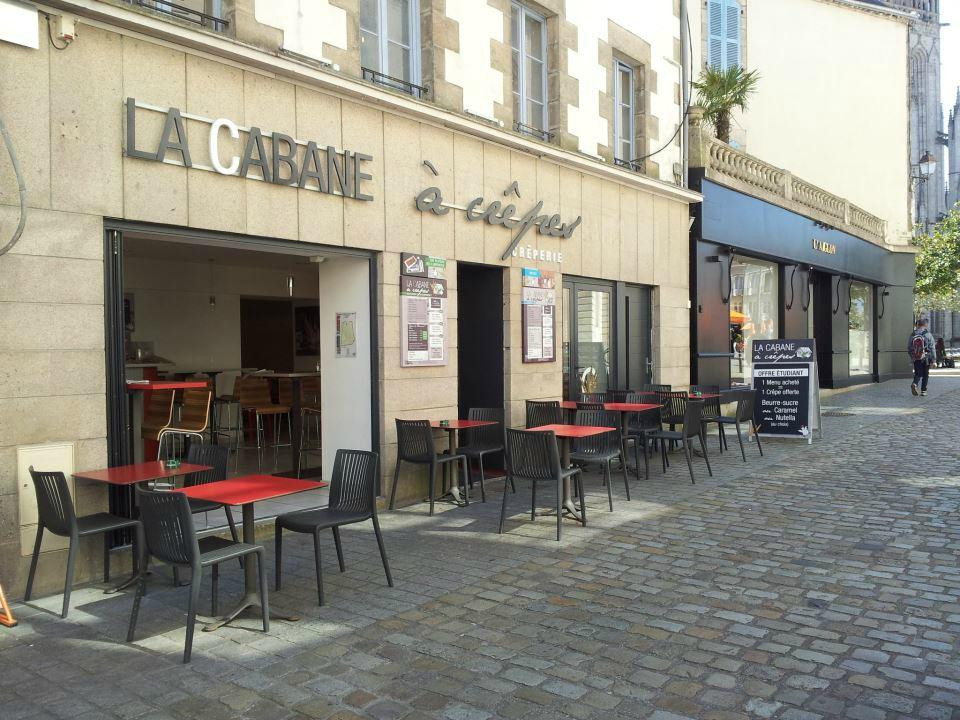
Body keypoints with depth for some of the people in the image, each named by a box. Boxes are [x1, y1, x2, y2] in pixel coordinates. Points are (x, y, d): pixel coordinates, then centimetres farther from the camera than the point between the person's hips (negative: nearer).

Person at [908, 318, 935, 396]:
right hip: (926, 359, -2)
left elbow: (908, 348, 8)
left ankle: (914, 384, -16)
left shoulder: (912, 334, 0)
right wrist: (933, 359, -3)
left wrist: (912, 357, 22)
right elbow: (932, 348, -9)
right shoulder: (928, 335, -9)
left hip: (916, 359, 2)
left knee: (918, 374, 11)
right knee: (925, 375, 10)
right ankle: (923, 390, 13)